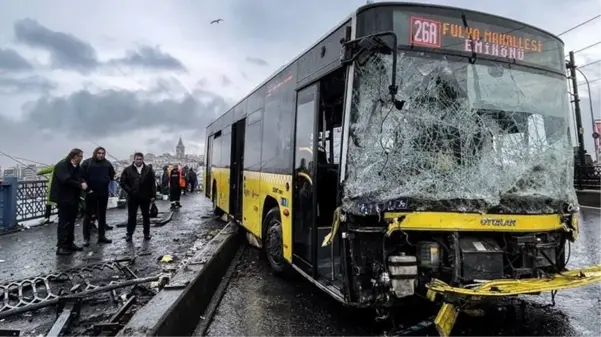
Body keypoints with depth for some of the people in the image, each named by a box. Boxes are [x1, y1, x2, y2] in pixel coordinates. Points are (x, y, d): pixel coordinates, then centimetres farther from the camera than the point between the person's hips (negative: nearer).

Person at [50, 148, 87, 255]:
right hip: (64, 198, -8)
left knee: (71, 221, 13)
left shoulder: (76, 166, 13)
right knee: (64, 222, -7)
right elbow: (66, 180, -24)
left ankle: (69, 243, 21)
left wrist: (83, 184, -11)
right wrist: (80, 185, -19)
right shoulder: (61, 165, -13)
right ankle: (61, 246, -3)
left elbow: (79, 178, 11)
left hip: (74, 198, 8)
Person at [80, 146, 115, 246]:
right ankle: (86, 238, 7)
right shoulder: (87, 162, -3)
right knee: (88, 215, 2)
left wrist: (107, 182, 4)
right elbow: (82, 176, -6)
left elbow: (112, 175, 18)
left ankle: (101, 236, 18)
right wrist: (87, 188, -11)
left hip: (103, 193, 4)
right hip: (91, 192, -3)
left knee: (102, 215, 10)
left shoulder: (107, 164, 6)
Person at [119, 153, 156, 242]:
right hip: (133, 197, -1)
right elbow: (122, 183, 1)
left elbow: (152, 183, 3)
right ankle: (129, 234, 14)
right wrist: (129, 191, -8)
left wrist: (153, 195, -2)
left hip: (145, 197, 1)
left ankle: (147, 233, 20)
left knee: (146, 216, 9)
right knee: (131, 216, 4)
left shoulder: (148, 170, 4)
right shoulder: (128, 170, 2)